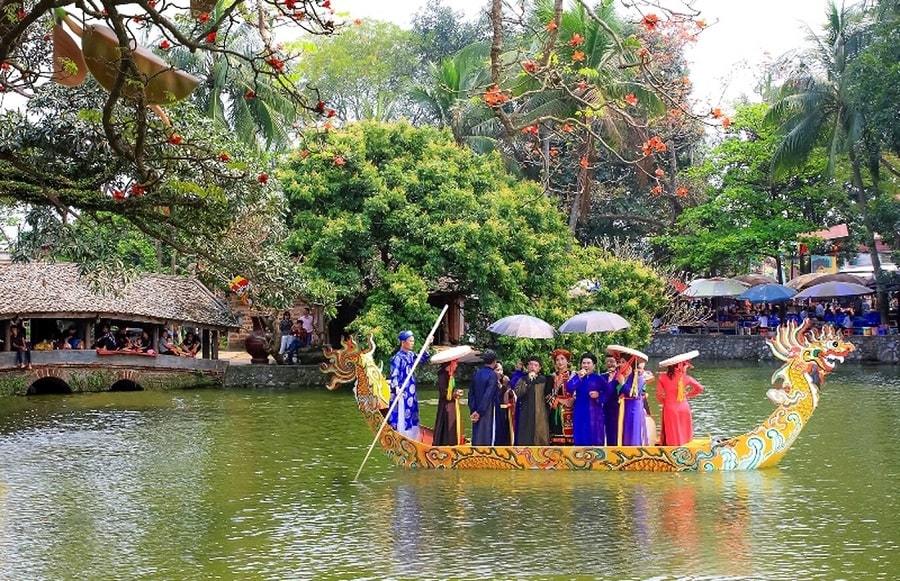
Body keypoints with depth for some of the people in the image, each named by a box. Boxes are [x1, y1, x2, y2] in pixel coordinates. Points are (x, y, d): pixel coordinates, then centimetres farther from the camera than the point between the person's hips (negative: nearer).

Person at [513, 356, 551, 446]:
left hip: (541, 415, 1)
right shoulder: (522, 380, 5)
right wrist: (528, 381, -16)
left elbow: (548, 394, 26)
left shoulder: (543, 379, 11)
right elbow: (518, 393, -13)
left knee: (541, 438, -3)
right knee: (526, 440, -6)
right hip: (526, 414, -1)